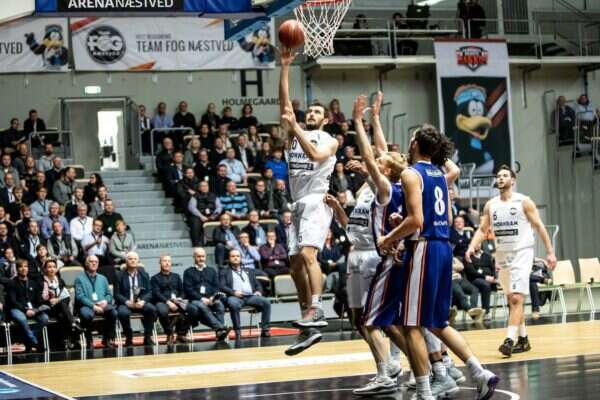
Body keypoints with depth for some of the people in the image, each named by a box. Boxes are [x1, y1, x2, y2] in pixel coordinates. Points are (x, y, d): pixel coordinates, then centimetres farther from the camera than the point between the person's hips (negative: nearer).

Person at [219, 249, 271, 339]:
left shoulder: (249, 271, 31)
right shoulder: (225, 273, 20)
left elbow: (258, 285, 26)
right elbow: (222, 286, 5)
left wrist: (258, 291, 1)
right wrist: (233, 292, -14)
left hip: (251, 296, 3)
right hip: (235, 297, -3)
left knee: (266, 302, -25)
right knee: (233, 304, -40)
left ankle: (265, 330, -22)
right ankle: (237, 331, -32)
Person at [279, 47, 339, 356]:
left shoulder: (329, 140, 3)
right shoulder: (294, 133, 18)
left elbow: (315, 155, -19)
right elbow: (285, 102, 8)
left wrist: (296, 127, -21)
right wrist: (285, 67, 1)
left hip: (316, 201, -7)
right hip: (298, 204, 7)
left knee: (307, 252, -27)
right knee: (296, 264, 5)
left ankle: (316, 310, -35)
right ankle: (310, 327, 10)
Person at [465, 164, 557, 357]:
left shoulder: (524, 202, -7)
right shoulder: (490, 205, 6)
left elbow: (539, 226, -5)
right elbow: (482, 229, 8)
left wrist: (550, 252, -9)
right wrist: (472, 248, -9)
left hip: (521, 253, -6)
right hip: (502, 255, 6)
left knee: (516, 298, -16)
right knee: (512, 300, 12)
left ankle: (510, 340, -23)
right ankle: (523, 339, 22)